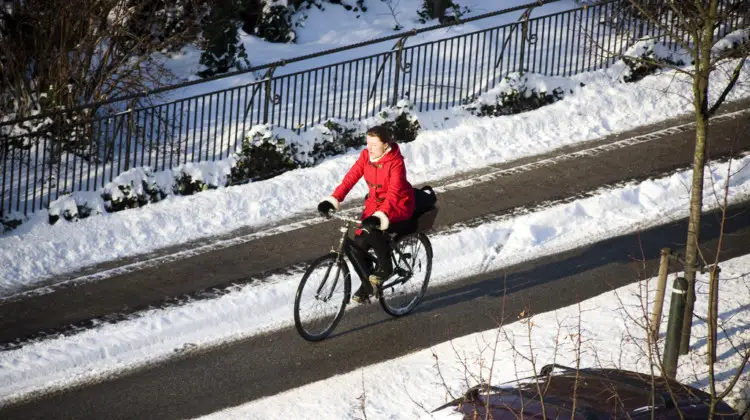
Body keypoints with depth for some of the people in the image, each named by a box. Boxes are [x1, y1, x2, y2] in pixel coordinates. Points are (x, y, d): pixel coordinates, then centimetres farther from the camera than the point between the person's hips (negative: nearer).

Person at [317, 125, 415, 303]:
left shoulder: (396, 163, -24)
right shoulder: (366, 155, -7)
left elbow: (393, 194, -34)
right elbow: (350, 178, -12)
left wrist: (379, 217, -48)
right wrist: (332, 200, -25)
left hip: (398, 207, -6)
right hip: (374, 204, 6)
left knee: (372, 230, -34)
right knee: (357, 247, -8)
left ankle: (385, 267, -11)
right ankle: (369, 283, 15)